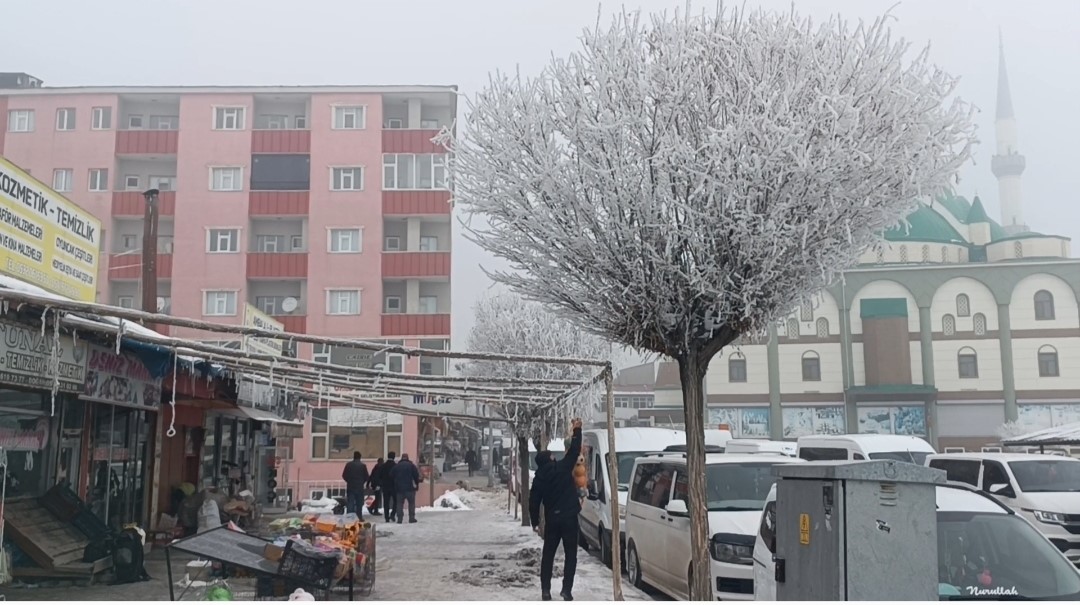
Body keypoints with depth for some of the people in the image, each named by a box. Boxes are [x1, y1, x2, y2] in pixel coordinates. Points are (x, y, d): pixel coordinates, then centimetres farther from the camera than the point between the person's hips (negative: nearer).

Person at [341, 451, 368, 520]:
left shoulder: (349, 464, -1)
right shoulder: (363, 465, -6)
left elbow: (344, 475, -1)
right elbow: (366, 476, -3)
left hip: (350, 486, 1)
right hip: (360, 487, -1)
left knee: (350, 502, 4)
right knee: (359, 503, 8)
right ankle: (359, 517, 8)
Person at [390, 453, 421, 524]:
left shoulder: (396, 466, 6)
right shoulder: (411, 465, -2)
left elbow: (391, 476, 8)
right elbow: (416, 475, -5)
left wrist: (395, 485, 20)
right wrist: (417, 484, 4)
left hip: (399, 488, 2)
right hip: (409, 488, -2)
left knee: (399, 503, 6)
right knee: (411, 503, 6)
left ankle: (399, 518, 1)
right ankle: (411, 518, 3)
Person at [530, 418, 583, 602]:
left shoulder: (538, 479, 2)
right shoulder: (563, 468, -6)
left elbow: (533, 503, 4)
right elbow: (574, 451, -1)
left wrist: (535, 523, 15)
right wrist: (577, 430, 8)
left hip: (551, 520, 3)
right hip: (569, 518, -2)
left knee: (547, 556, 12)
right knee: (570, 555, 4)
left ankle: (545, 590, 9)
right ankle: (566, 590, -2)